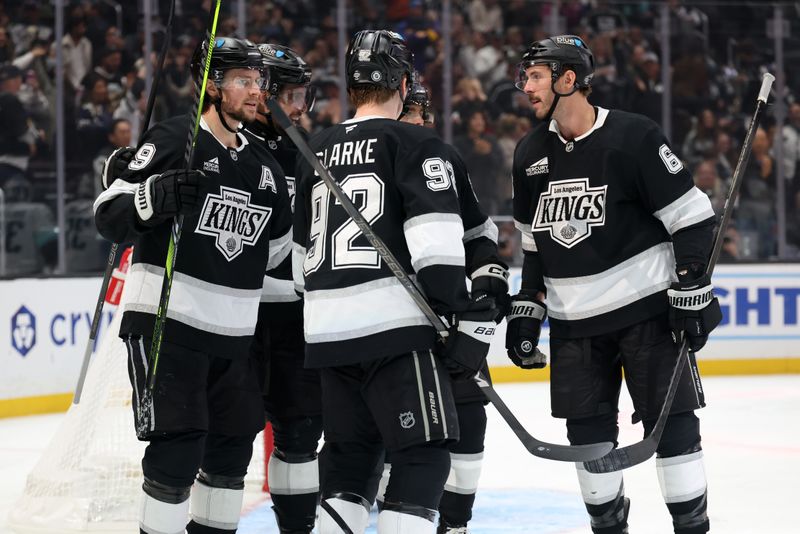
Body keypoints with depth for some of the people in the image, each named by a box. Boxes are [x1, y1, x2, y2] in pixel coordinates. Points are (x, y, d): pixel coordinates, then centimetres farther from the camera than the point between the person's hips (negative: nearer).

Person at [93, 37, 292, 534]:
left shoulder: (264, 166, 13)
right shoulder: (174, 140, -8)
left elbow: (278, 250, 24)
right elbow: (109, 216, -13)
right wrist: (158, 195, -29)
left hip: (233, 332, 7)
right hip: (167, 321, -7)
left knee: (233, 446, 12)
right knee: (179, 447, -11)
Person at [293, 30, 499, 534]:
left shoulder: (317, 151, 18)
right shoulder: (417, 145, -3)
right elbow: (435, 245, -15)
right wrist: (467, 320, -13)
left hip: (328, 331, 7)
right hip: (394, 324, -7)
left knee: (350, 455, 17)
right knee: (424, 456, -3)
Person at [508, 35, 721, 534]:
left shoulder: (633, 137, -13)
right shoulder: (531, 155, 7)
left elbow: (692, 215, -11)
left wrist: (692, 291, -15)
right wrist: (527, 307, 13)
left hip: (646, 306, -6)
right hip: (574, 320, 6)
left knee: (671, 422, -6)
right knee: (587, 431, 5)